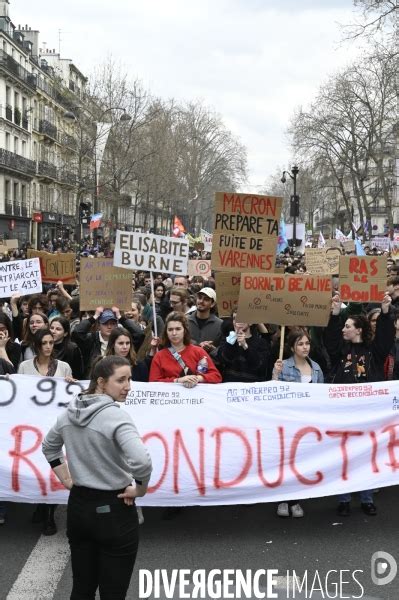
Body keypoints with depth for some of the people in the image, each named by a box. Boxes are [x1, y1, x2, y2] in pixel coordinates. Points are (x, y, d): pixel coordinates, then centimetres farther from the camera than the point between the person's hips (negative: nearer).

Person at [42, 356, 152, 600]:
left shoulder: (70, 412, 2)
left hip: (78, 506, 7)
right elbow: (142, 462, -34)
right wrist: (140, 490, -16)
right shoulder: (116, 416, -21)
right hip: (113, 510, -7)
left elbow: (49, 447, 19)